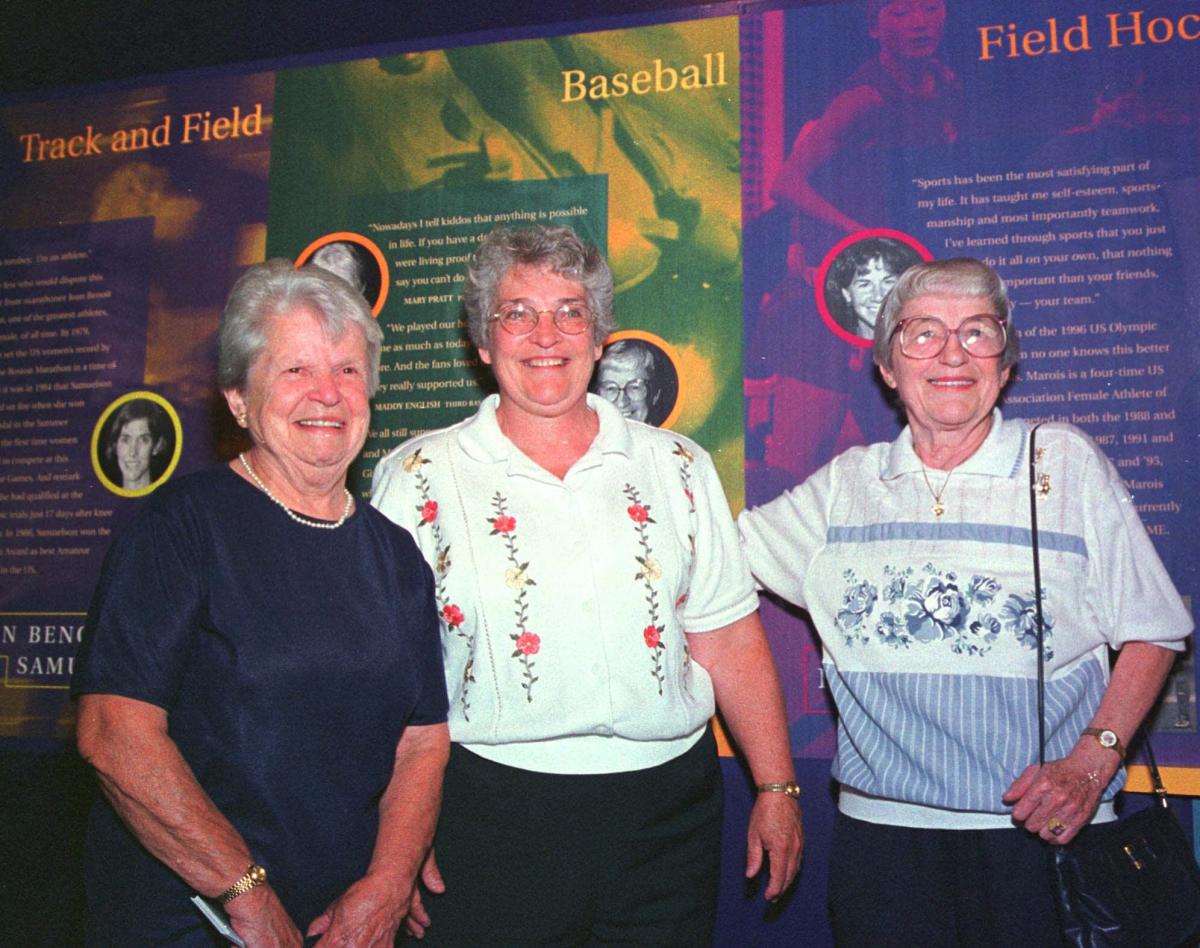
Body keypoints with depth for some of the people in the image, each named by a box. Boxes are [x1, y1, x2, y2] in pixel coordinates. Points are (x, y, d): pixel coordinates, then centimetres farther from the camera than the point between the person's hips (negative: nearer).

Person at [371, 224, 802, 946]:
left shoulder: (678, 467, 5)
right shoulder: (421, 477, -2)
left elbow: (729, 639, 7)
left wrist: (776, 787, 5)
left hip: (671, 809, 3)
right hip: (494, 818, -2)